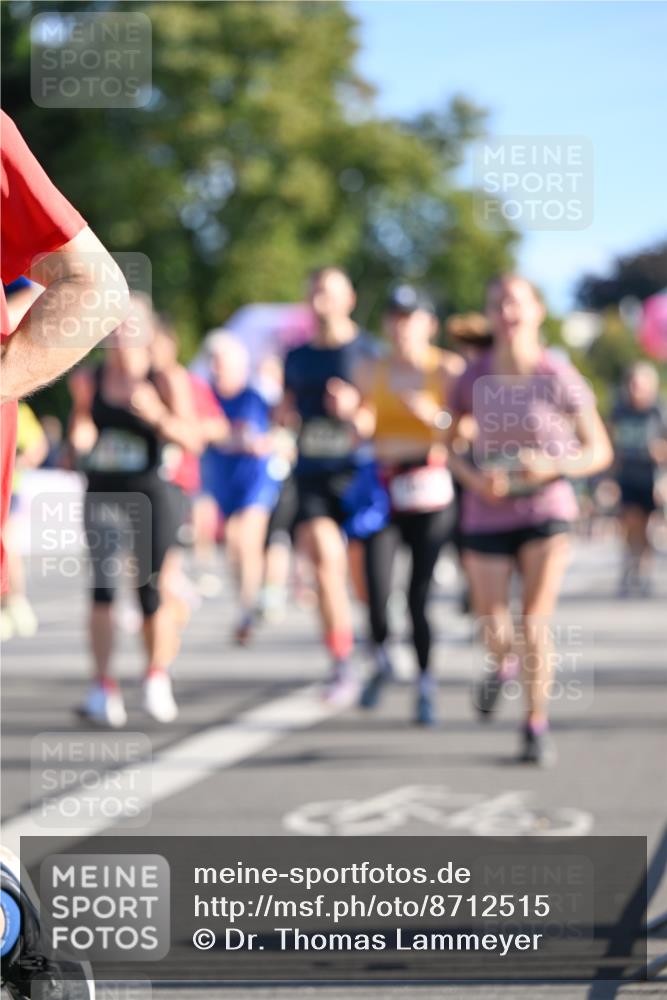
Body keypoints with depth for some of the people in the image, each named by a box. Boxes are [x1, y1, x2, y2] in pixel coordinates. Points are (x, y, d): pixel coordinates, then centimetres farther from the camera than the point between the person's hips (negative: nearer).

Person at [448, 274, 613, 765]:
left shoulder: (561, 379, -12)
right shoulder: (473, 378, -7)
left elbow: (600, 451, -4)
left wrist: (554, 465, -22)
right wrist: (473, 477, -15)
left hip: (547, 509, -2)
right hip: (488, 516, 2)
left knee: (535, 622, -14)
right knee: (493, 628, 4)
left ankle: (537, 724, 7)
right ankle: (504, 662, 43)